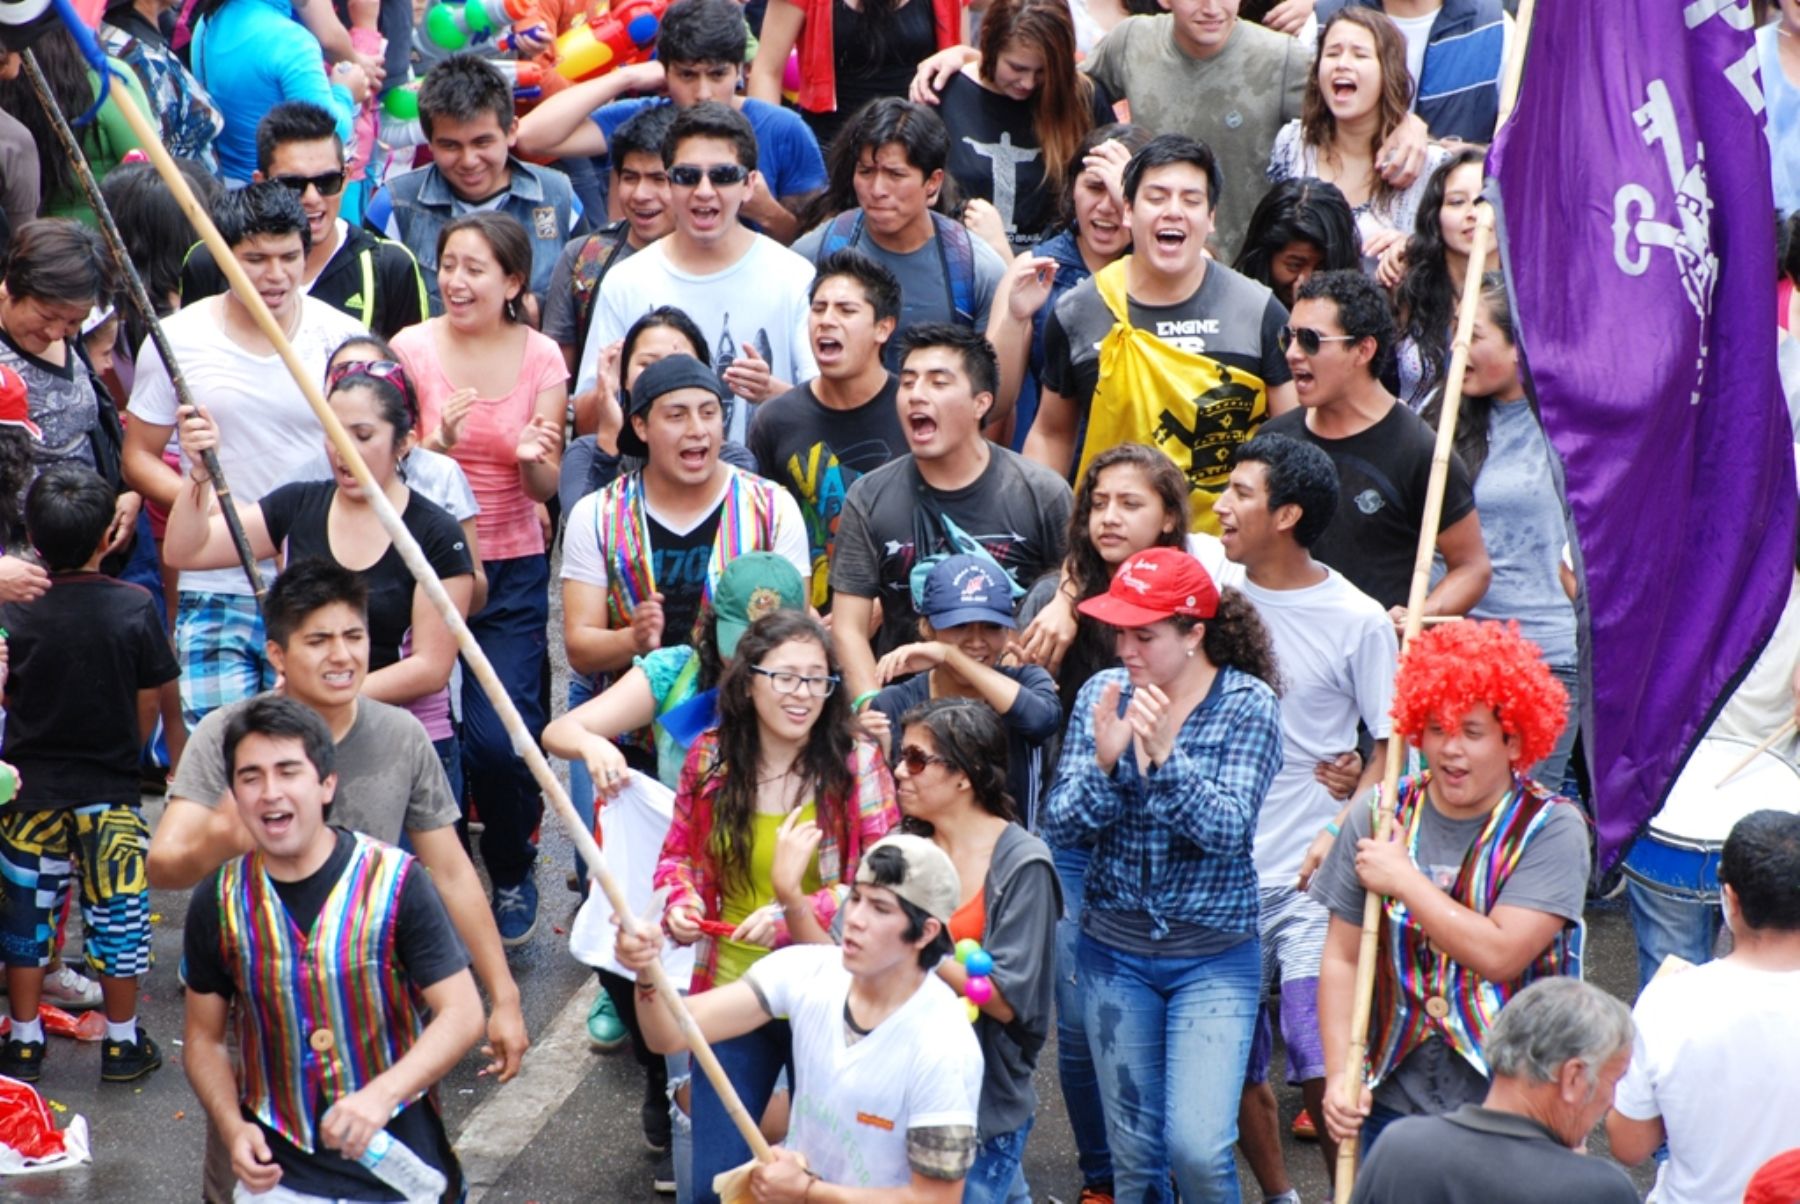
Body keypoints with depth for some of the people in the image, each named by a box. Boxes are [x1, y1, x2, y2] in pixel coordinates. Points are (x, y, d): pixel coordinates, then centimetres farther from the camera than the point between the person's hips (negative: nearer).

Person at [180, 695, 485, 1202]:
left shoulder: (395, 882, -11)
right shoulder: (219, 902, -3)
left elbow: (462, 1013, -12)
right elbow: (203, 1039, 6)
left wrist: (383, 1093, -27)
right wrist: (233, 1129, -11)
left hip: (394, 1161, -2)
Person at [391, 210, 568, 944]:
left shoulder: (541, 358, -1)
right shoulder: (412, 348, -4)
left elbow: (548, 488, -1)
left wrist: (534, 458, -23)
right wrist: (440, 443, -24)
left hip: (513, 573, 0)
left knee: (497, 738, -11)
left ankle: (512, 874, 17)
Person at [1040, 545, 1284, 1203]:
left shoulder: (1248, 704, -10)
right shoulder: (1103, 693, -2)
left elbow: (1226, 830, -20)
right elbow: (1060, 826, -7)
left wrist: (1165, 755, -33)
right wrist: (1105, 760, -25)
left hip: (1214, 956, -3)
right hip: (1115, 951, 3)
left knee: (1198, 1148, -12)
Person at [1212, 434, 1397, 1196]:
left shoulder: (1357, 621, -7)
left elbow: (1395, 748, -4)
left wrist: (1341, 832, -18)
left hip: (1310, 880, -4)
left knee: (1324, 1069, -9)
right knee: (1233, 1066, 11)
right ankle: (1277, 1195, 32)